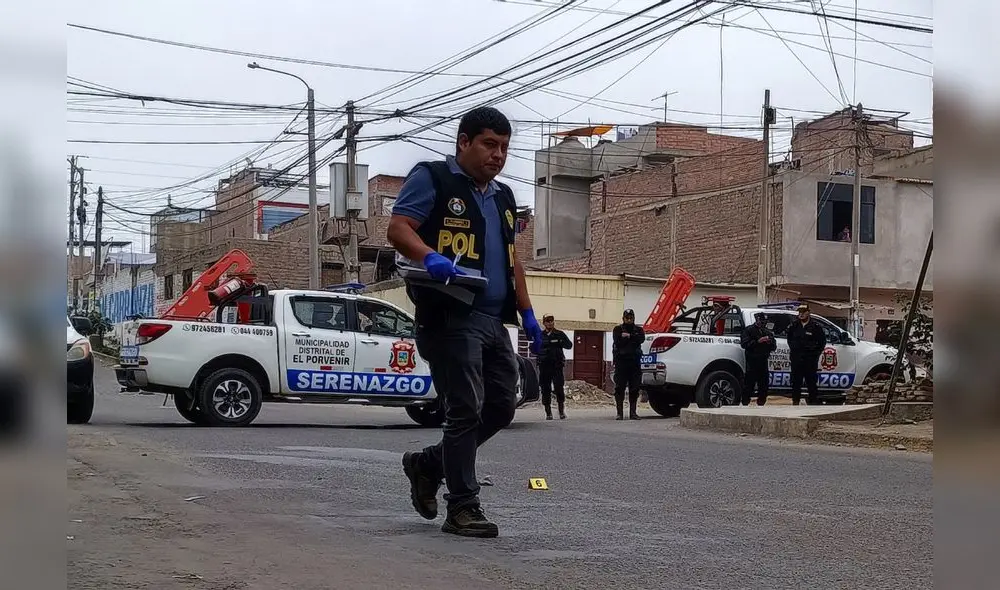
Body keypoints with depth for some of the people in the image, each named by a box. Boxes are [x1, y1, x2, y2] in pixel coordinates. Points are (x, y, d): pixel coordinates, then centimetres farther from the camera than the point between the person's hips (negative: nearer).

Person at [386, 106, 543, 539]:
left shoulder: (502, 197, 24)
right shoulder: (432, 178, 0)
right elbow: (398, 229, -10)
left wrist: (527, 314, 20)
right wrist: (432, 257, -30)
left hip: (494, 321, 8)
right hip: (450, 318, -8)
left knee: (501, 407, 8)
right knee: (465, 411, -8)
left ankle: (428, 464, 26)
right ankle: (462, 508, 2)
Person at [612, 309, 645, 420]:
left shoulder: (638, 329, 15)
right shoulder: (618, 329, 10)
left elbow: (642, 339, -6)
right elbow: (617, 341, -8)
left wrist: (628, 336, -11)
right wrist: (633, 339, -10)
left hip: (634, 362, 2)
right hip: (621, 362, -2)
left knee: (634, 389, 3)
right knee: (619, 389, -4)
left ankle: (633, 412, 9)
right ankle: (620, 413, -2)